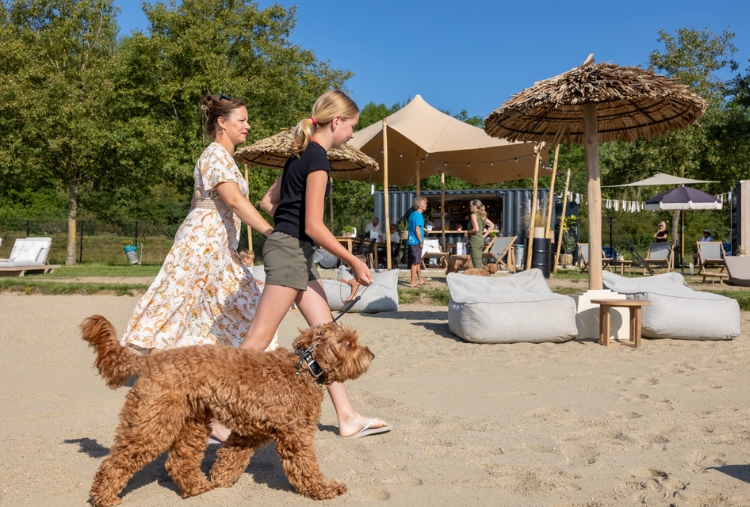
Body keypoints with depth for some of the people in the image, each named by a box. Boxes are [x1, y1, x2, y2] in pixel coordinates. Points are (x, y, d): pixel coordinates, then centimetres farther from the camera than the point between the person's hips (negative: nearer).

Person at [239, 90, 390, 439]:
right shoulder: (317, 158, -12)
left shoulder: (302, 155, 16)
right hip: (290, 251, -10)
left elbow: (268, 201, 21)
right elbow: (313, 226, -17)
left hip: (297, 255, 10)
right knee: (258, 339, -7)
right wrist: (353, 261, -10)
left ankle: (347, 417, 11)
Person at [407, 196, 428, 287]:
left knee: (417, 262, 16)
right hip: (416, 242, -9)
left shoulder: (413, 214, 14)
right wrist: (421, 241, -14)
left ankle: (421, 280, 27)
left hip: (411, 241, 9)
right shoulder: (418, 215, -15)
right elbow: (417, 229, -20)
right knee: (415, 263, -3)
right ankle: (412, 283, 1)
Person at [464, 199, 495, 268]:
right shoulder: (482, 215, 13)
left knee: (476, 263, -6)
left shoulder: (474, 215, -11)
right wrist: (485, 235, 14)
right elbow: (492, 225, 17)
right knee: (479, 262, 12)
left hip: (474, 241, -8)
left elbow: (476, 229, -21)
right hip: (481, 240, 8)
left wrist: (467, 232, -6)